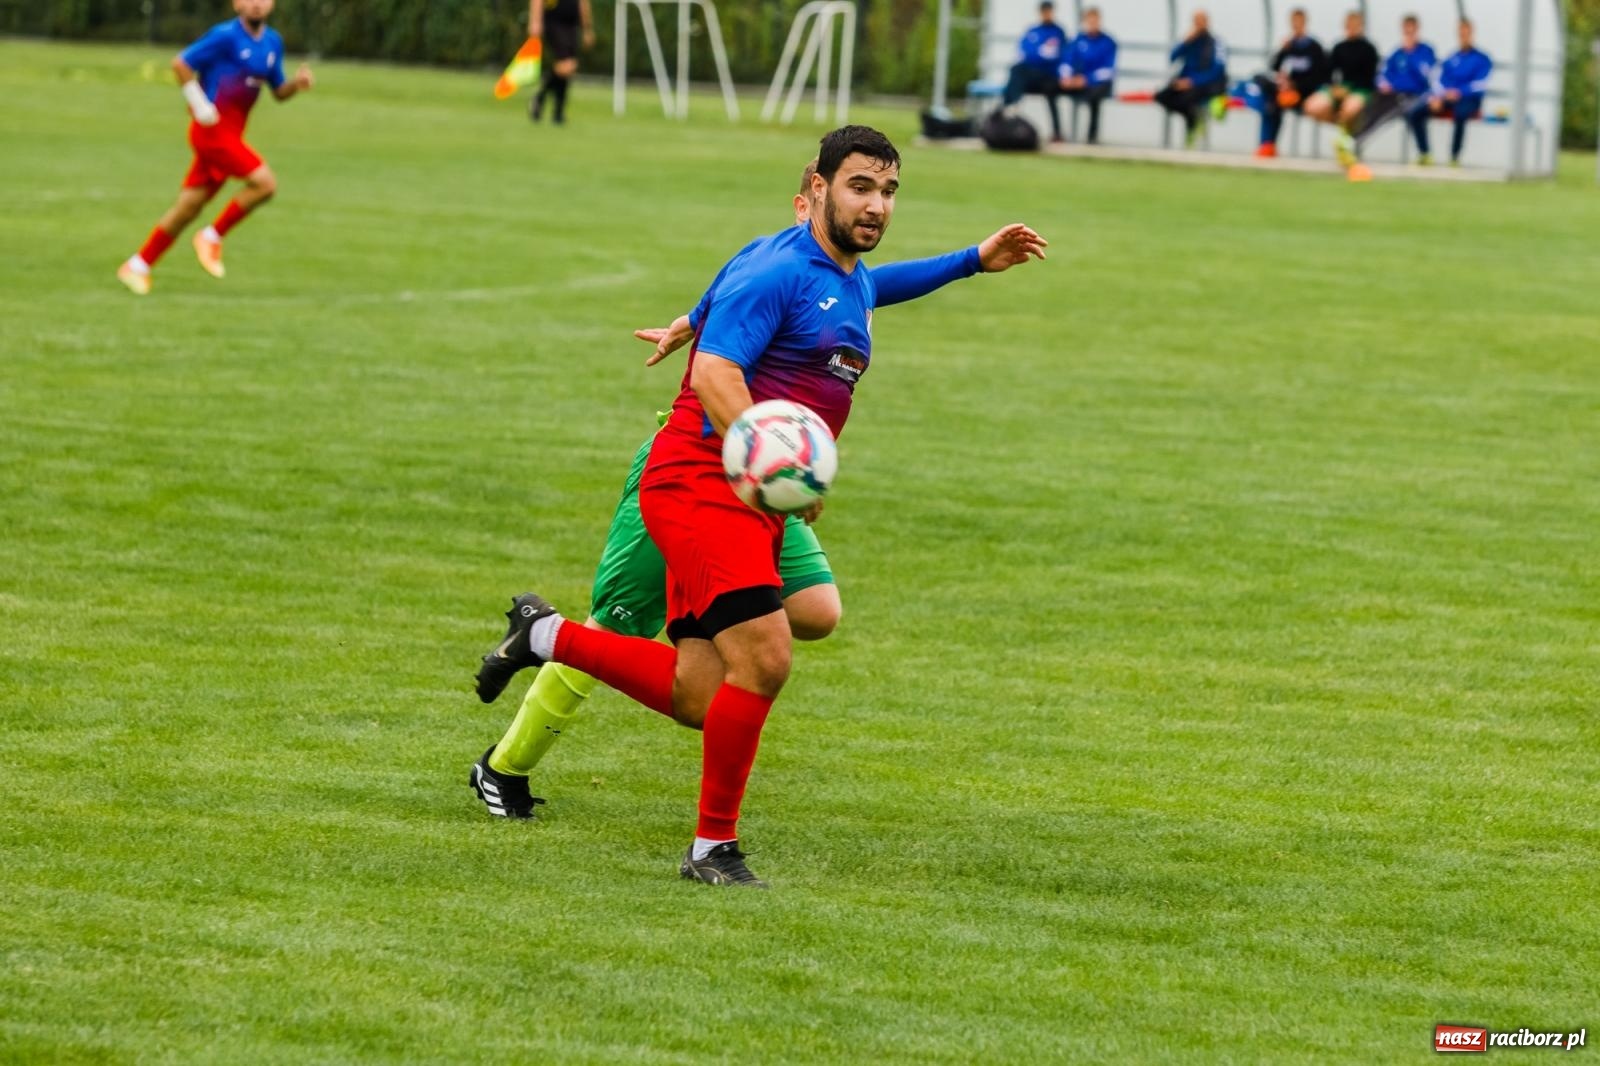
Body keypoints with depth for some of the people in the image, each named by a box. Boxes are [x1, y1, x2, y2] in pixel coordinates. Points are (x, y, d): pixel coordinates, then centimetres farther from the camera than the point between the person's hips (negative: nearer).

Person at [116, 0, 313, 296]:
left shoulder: (272, 42, 12)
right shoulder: (225, 36, -12)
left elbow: (279, 91, 19)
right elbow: (180, 63, -10)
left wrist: (296, 83, -3)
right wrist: (200, 105, -15)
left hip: (230, 135, 7)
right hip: (213, 130, -7)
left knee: (187, 207, 8)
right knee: (265, 182, -18)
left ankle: (138, 266, 15)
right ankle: (212, 237, -5)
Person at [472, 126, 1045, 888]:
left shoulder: (856, 285, 17)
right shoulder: (777, 269, -13)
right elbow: (714, 375, -23)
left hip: (751, 500, 9)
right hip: (699, 482, -9)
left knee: (701, 698, 5)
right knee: (763, 655, -19)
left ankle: (547, 638, 23)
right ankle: (714, 847, -5)